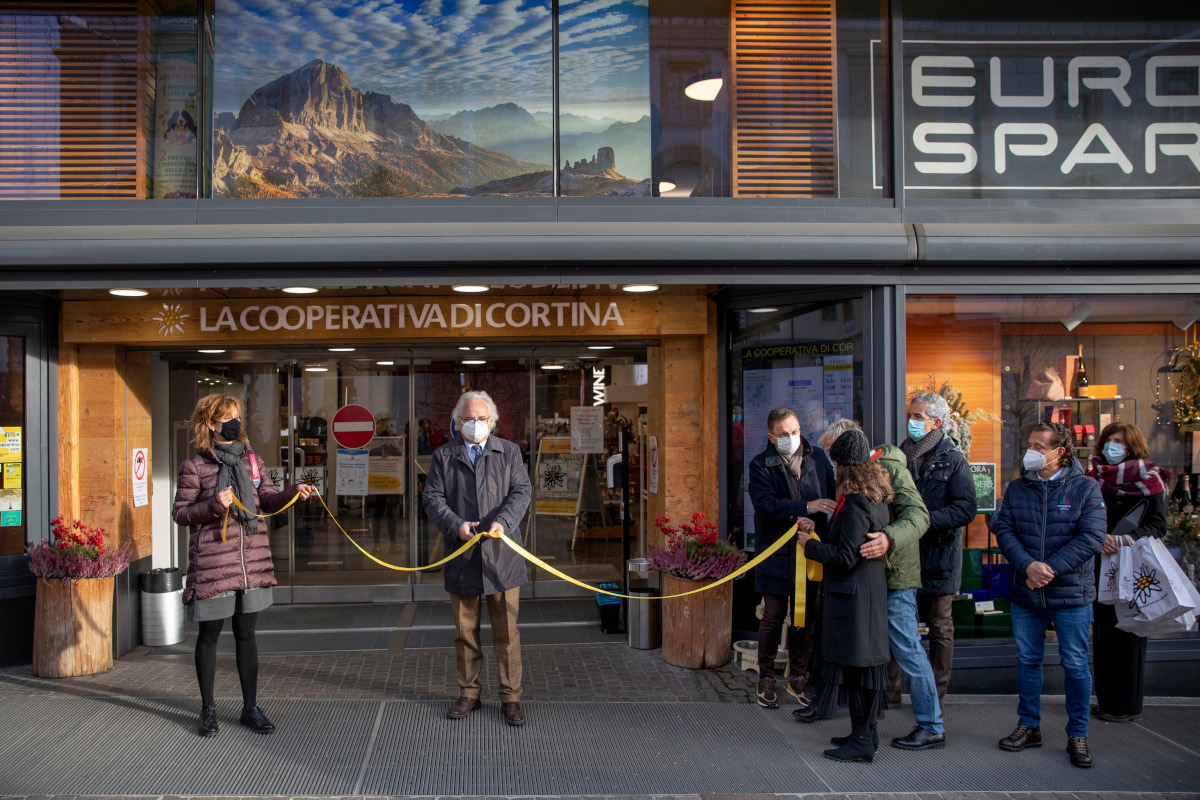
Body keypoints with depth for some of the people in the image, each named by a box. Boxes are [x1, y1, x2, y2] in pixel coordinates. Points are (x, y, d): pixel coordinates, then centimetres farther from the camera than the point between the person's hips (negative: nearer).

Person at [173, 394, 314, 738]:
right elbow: (180, 513, -3)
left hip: (252, 558, 4)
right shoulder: (194, 467, -6)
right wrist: (213, 505, -19)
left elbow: (268, 500, 8)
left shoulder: (251, 459, 8)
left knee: (246, 634, 11)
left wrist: (293, 491, -11)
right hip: (213, 561, -4)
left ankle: (250, 708, 20)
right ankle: (208, 707, 24)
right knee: (209, 634, 8)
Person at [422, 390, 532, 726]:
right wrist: (455, 525, -15)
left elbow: (521, 491, 0)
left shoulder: (509, 452, 9)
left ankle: (511, 698, 12)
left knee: (506, 632, 2)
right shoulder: (443, 456, 9)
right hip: (461, 557, 1)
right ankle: (469, 694, 24)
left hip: (501, 556, -1)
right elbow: (432, 497, 2)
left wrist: (503, 521, -18)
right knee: (465, 632, 10)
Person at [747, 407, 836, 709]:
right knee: (773, 616, 2)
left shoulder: (817, 461, 8)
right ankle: (766, 680, 17)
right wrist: (806, 507, -24)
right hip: (777, 552, -3)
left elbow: (832, 498, 13)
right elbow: (765, 504, -17)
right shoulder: (760, 465, -4)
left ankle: (798, 678, 24)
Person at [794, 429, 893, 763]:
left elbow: (845, 557, -22)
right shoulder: (875, 497, 9)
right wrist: (817, 533, 15)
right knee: (863, 663, 16)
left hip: (853, 594, -10)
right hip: (869, 589, 10)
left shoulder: (855, 503, -21)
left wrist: (810, 544, -9)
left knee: (855, 664, -2)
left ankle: (862, 741, 5)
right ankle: (866, 733, 26)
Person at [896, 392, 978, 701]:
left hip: (938, 557, -4)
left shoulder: (953, 460, -6)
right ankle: (891, 690, 18)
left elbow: (967, 508, -15)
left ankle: (935, 695, 18)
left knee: (940, 628, 8)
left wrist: (926, 519, -23)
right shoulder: (901, 455, 9)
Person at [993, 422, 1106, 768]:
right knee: (1027, 660, 11)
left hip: (1071, 594, -3)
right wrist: (1028, 565, -19)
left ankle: (1077, 734, 18)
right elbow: (1003, 529, -3)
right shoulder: (1016, 489, 6)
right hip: (1025, 593, 3)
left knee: (1075, 664, 4)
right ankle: (1029, 726, 25)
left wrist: (1050, 569, -17)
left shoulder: (1085, 488, -4)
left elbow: (1092, 538, -12)